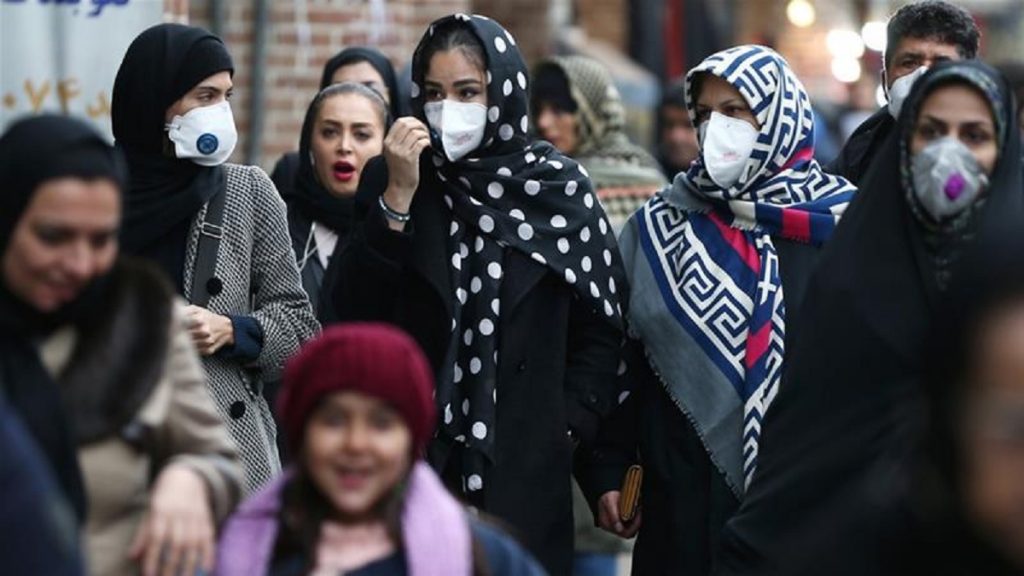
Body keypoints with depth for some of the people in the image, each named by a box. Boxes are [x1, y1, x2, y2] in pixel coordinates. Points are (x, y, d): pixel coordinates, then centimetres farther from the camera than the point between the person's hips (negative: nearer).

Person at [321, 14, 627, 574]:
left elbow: (600, 326, 6)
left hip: (527, 465, 0)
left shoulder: (560, 186, 1)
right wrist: (397, 197, -13)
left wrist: (565, 427, -2)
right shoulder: (390, 180, 3)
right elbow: (351, 311, -7)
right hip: (412, 455, 0)